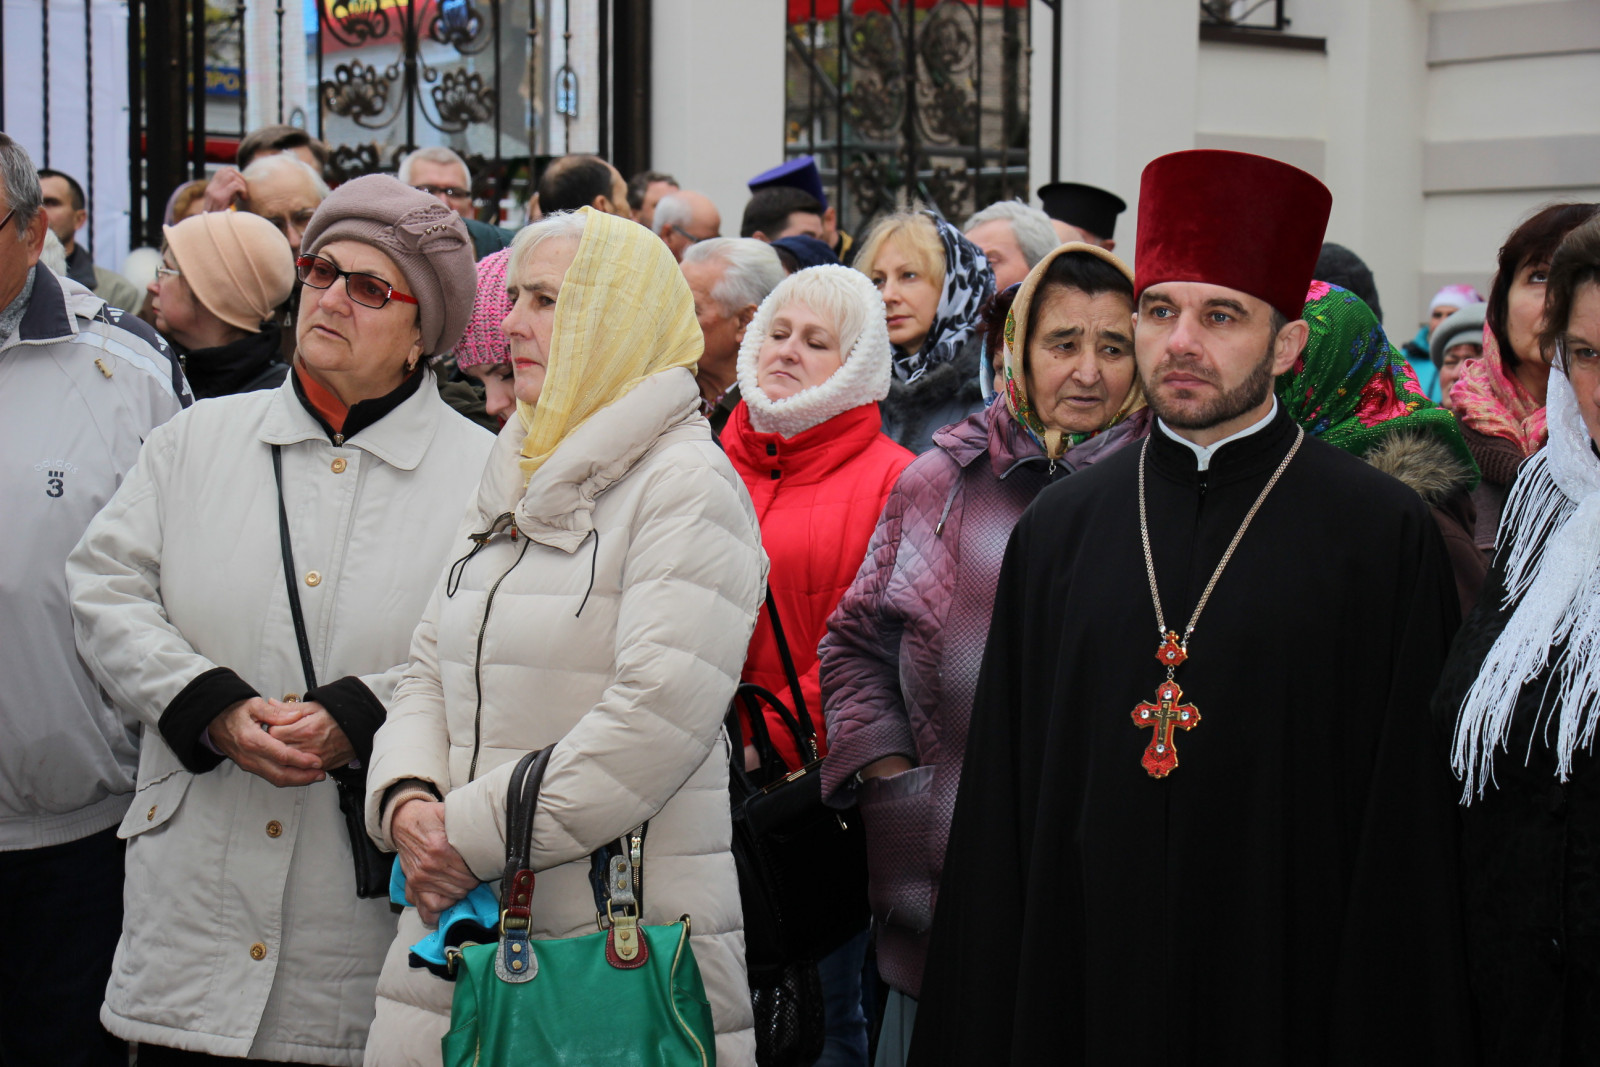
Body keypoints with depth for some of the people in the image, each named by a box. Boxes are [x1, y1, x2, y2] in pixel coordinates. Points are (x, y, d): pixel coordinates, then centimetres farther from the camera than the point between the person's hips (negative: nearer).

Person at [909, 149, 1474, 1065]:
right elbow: (999, 800, 7)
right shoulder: (1059, 527, 5)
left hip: (1283, 986, -2)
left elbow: (1407, 828, -5)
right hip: (1082, 976, 3)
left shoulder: (1386, 536, -4)